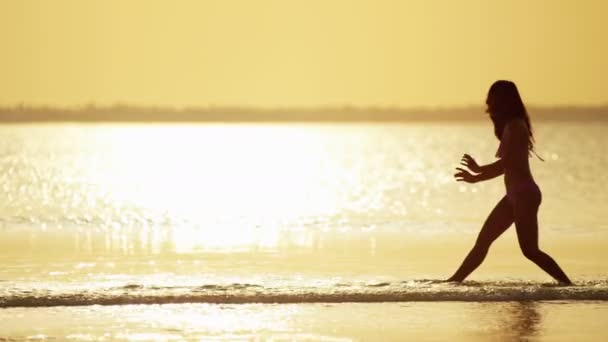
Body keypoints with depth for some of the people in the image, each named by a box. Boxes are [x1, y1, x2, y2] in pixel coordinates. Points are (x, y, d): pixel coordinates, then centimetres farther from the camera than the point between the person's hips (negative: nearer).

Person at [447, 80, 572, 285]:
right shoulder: (511, 126, 17)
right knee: (482, 242, 11)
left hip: (525, 194, -10)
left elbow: (506, 163, -19)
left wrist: (477, 170, -7)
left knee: (530, 250, -11)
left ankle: (567, 284, -9)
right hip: (515, 195, 10)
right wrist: (475, 178, 22)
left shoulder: (515, 126, -12)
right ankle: (453, 282, 16)